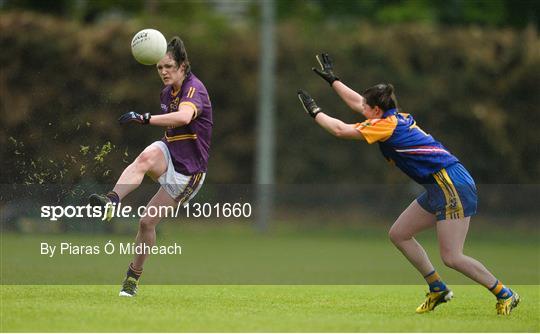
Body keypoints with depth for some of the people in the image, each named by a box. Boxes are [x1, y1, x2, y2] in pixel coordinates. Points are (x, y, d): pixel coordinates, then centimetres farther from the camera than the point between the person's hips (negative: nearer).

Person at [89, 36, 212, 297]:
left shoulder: (194, 89, -19)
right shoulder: (166, 92, 6)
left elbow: (184, 117, -43)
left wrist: (145, 118, -51)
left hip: (189, 170, -6)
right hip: (169, 153, 6)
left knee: (147, 221, -5)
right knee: (147, 157, -32)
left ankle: (133, 277, 14)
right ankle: (111, 201, -51)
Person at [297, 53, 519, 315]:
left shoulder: (387, 124, -12)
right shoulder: (396, 118, 14)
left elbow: (340, 130, -9)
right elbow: (355, 102, 29)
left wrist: (315, 112, 4)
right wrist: (332, 80, 36)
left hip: (452, 185, -10)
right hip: (439, 188, 10)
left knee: (451, 257, -12)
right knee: (399, 234, 13)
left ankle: (505, 295, -1)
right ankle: (437, 289, 18)